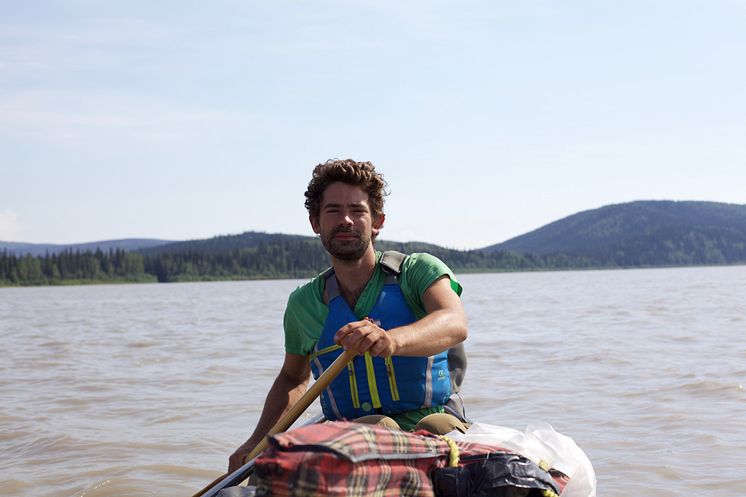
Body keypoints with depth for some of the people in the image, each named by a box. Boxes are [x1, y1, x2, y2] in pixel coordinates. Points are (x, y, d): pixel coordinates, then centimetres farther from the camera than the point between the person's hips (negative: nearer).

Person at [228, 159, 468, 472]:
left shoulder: (419, 270, 2)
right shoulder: (303, 304, 13)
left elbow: (455, 324, -20)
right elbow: (293, 378, 31)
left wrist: (392, 340, -41)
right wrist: (256, 442, 17)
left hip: (428, 419, -1)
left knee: (440, 428, -37)